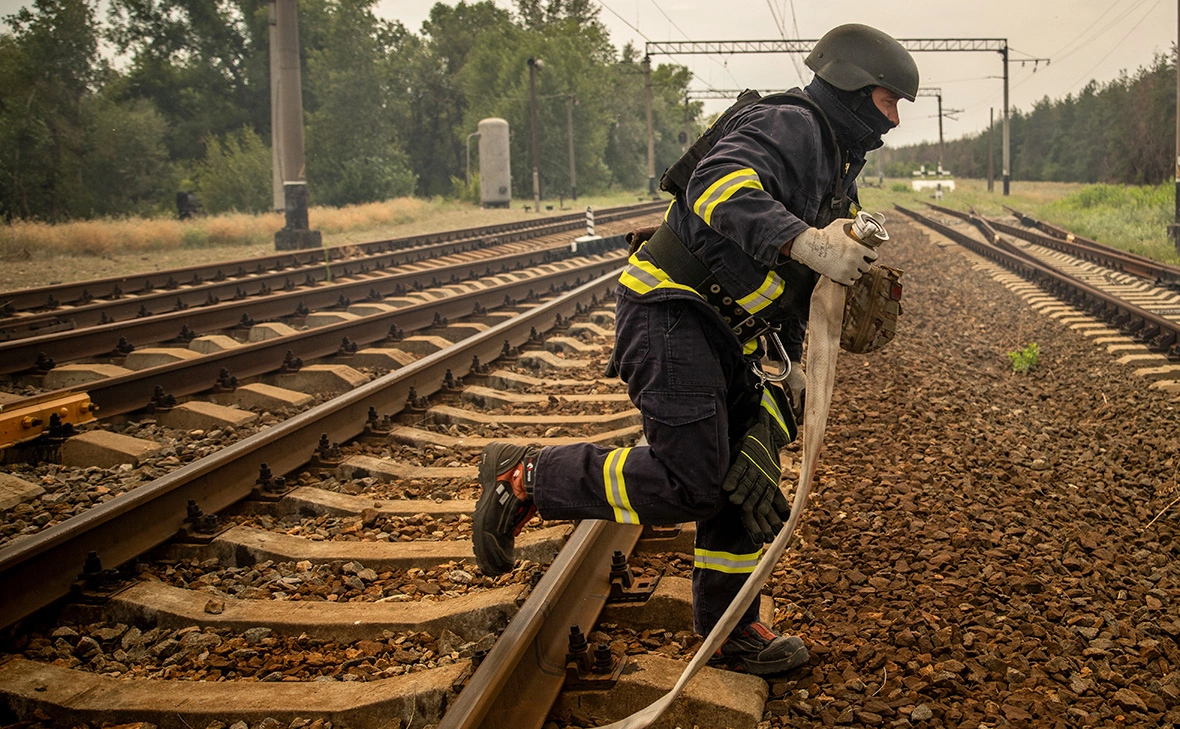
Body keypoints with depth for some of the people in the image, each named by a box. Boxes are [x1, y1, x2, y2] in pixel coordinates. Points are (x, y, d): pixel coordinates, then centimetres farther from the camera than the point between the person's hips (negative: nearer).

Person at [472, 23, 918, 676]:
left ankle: (730, 629, 22)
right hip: (673, 315, -11)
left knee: (747, 474, 10)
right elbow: (719, 187, -31)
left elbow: (791, 279, 31)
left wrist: (791, 359, 25)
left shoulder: (833, 162, 23)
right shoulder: (788, 125, -10)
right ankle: (526, 477, 0)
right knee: (690, 483, -15)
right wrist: (807, 242, -42)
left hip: (723, 336, 11)